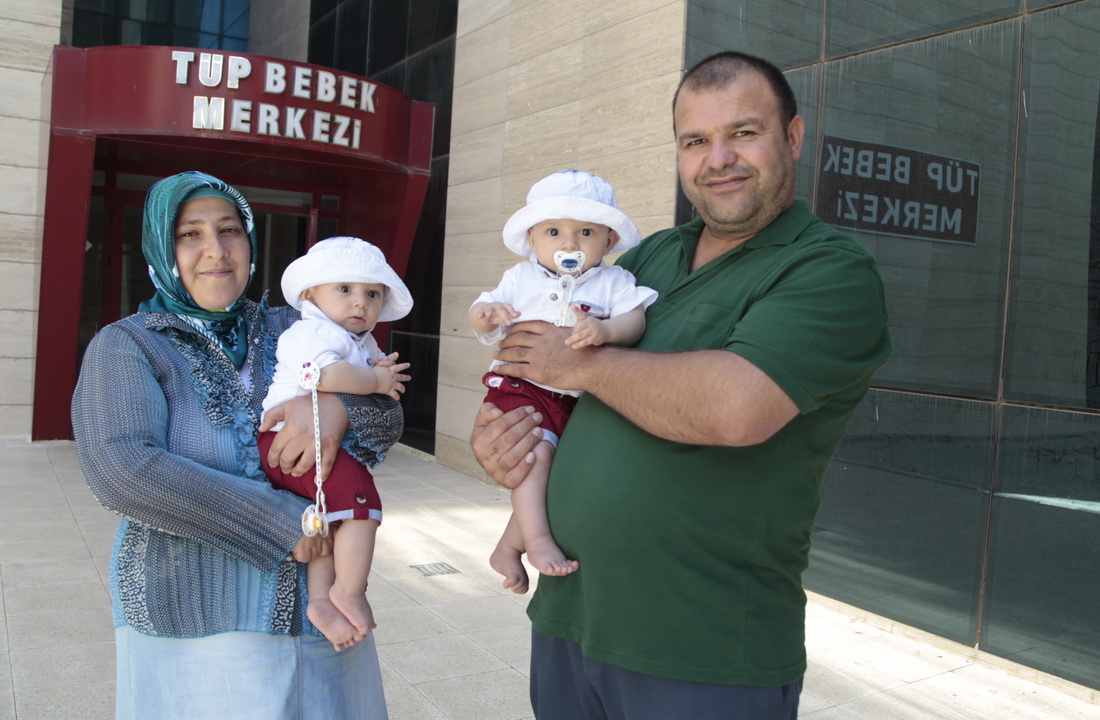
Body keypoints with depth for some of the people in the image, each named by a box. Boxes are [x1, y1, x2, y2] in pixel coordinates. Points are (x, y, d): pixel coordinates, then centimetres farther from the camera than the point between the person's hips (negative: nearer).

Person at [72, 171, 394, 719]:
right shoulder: (126, 346, -4)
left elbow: (387, 421, 1)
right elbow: (122, 472, -20)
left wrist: (337, 407, -23)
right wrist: (282, 522, -22)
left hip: (316, 611, 4)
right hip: (196, 626, -4)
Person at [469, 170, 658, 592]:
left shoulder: (614, 282, 4)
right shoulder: (520, 278, 10)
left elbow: (636, 321, -12)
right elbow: (481, 318, 11)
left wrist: (606, 330, -34)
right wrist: (485, 314, -15)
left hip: (578, 398, 2)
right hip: (521, 387, -2)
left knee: (559, 475, 4)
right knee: (537, 450, -27)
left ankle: (508, 549, 21)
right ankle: (538, 541, -19)